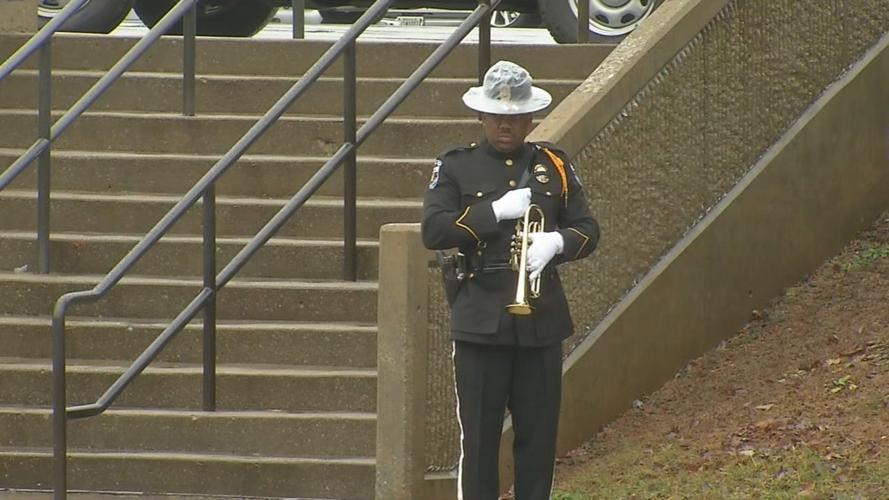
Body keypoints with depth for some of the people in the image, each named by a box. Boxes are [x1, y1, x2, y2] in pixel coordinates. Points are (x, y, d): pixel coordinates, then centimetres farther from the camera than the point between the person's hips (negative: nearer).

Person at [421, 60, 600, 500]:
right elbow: (433, 231, -8)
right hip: (480, 323, -2)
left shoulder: (554, 166, 11)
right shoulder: (455, 167, 3)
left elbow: (587, 230, 10)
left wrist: (557, 241, -12)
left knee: (539, 433, 5)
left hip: (542, 321, 2)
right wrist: (496, 212, -16)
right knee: (479, 433, -1)